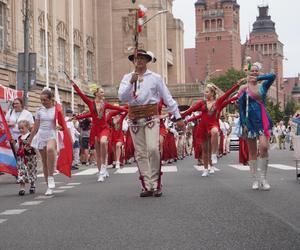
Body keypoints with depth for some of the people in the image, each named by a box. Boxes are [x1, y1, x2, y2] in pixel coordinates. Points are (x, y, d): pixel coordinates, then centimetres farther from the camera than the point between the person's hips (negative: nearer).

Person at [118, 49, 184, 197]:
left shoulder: (155, 78, 5)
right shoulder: (127, 78, 9)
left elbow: (167, 98, 6)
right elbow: (122, 97, -4)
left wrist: (178, 117, 4)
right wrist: (131, 83, -17)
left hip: (151, 116, -2)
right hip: (134, 118, 3)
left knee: (153, 149, -16)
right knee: (140, 153, 3)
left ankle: (156, 184, -4)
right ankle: (147, 186, 8)